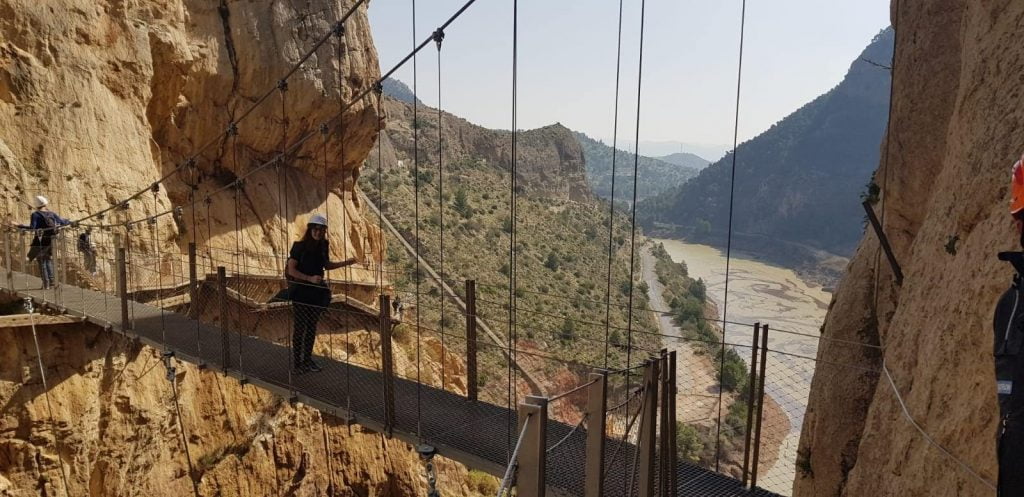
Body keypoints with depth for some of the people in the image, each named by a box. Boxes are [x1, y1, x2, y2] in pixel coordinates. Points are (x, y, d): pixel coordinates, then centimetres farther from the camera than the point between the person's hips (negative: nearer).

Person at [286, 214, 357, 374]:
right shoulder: (299, 246, -13)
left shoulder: (323, 246, 2)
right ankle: (296, 362, 12)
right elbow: (291, 270, -15)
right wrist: (310, 278, -24)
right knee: (300, 327, 1)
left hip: (317, 291, 5)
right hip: (301, 290, -5)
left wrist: (346, 262, 7)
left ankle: (308, 359, 25)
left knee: (312, 326, 13)